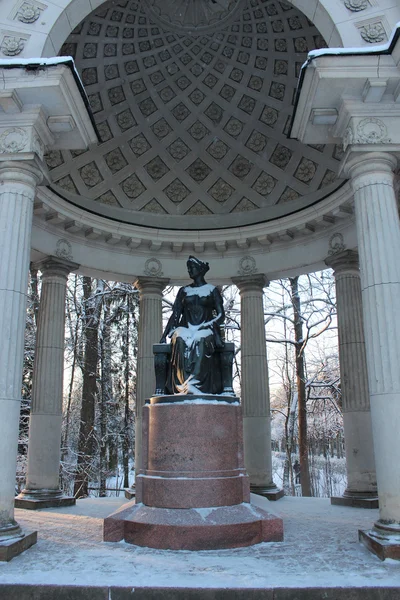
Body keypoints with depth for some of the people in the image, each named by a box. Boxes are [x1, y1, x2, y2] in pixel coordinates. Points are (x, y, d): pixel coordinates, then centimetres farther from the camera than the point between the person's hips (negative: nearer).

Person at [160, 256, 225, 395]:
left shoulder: (212, 290, 13)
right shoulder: (183, 291, 20)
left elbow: (221, 314, 6)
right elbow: (175, 314, 14)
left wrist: (210, 326, -14)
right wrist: (164, 335, 3)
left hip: (205, 329, -2)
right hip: (186, 329, 2)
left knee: (202, 340, -38)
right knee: (180, 340, -34)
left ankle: (195, 386, -44)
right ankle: (182, 386, -41)